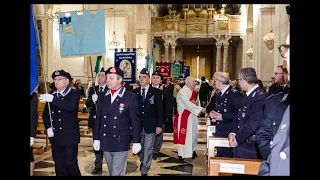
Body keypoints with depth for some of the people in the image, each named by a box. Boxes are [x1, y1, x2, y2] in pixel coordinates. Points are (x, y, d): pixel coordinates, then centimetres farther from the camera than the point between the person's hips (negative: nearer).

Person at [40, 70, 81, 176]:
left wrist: (53, 99, -31)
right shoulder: (51, 95, 11)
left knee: (70, 163, -6)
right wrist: (48, 127, -1)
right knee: (59, 165, 10)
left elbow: (71, 106, -24)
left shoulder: (74, 93, -4)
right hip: (55, 137, 5)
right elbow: (45, 114, 15)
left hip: (70, 136, -5)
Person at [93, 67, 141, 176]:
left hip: (121, 142, -4)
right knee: (111, 171, 17)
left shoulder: (130, 97, -7)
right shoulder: (102, 97, 6)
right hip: (105, 142, 5)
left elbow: (135, 121, -6)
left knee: (117, 173, -1)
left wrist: (136, 141, -6)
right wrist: (96, 138, 7)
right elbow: (98, 119, 9)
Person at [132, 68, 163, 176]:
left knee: (148, 148, 4)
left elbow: (160, 110, -5)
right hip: (138, 125, 3)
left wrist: (159, 125, -9)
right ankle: (142, 162, 43)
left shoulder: (156, 92, -5)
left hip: (150, 125, -2)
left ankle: (144, 171, 18)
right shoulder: (135, 92, 2)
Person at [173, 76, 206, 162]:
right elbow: (188, 104, -25)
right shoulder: (182, 92, -17)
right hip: (184, 117, -8)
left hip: (192, 116, 8)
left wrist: (197, 103, -9)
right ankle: (181, 155, 9)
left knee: (193, 134, 17)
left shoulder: (193, 92, 8)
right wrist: (200, 109, -27)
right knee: (183, 135, -1)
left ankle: (192, 150, 36)